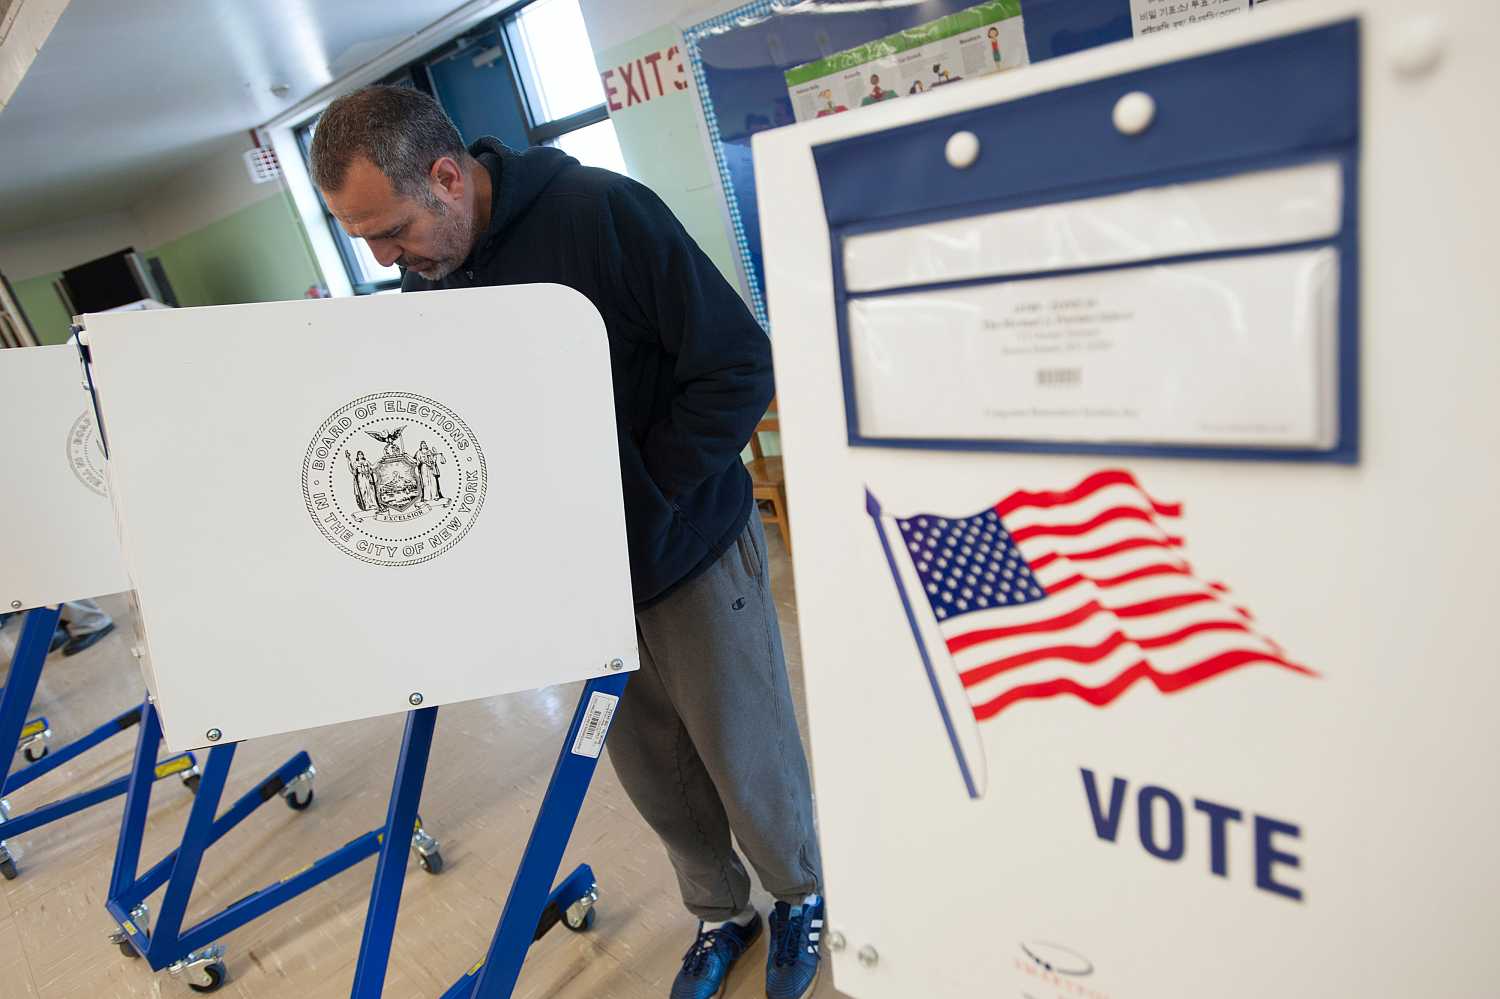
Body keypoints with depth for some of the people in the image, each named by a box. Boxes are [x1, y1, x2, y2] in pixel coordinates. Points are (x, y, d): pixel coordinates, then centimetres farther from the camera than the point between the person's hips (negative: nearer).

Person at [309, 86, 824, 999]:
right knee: (650, 767, 16)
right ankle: (721, 915, 42)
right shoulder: (426, 284, 1)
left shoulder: (601, 213, -20)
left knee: (747, 764, 9)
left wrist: (632, 501, -20)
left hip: (689, 554, -5)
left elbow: (741, 369, -20)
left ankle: (801, 895, 40)